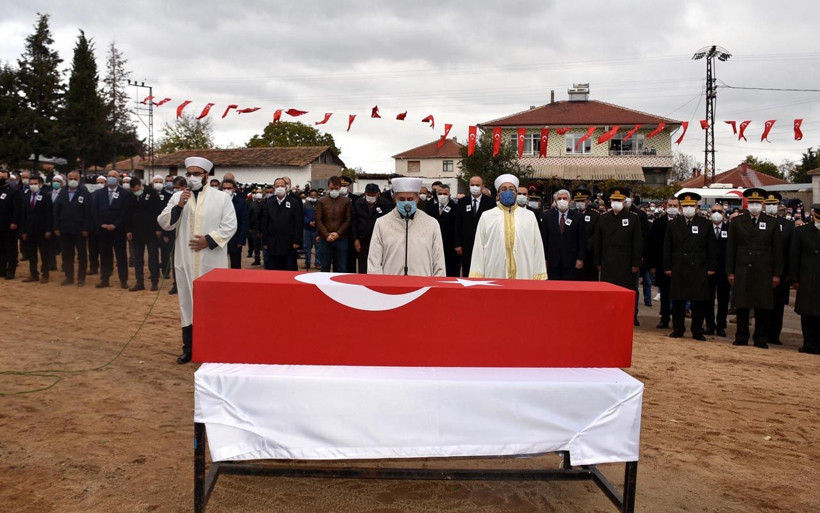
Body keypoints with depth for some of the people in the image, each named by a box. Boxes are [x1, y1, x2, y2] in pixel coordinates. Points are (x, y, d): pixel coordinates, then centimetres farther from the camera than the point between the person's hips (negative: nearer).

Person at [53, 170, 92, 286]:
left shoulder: (85, 193, -4)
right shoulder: (62, 192, 8)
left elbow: (88, 212, -9)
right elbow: (56, 210, 7)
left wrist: (86, 229, -13)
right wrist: (56, 228, 0)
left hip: (79, 230, -4)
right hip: (64, 230, 4)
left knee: (82, 255, 5)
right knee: (66, 255, 9)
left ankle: (81, 278, 13)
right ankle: (69, 277, 19)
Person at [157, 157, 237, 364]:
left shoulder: (221, 197, 1)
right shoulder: (178, 197, 8)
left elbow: (230, 225, -4)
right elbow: (164, 223, 2)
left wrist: (209, 240, -14)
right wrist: (178, 206, -13)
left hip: (212, 261, -3)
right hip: (186, 260, 3)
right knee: (187, 302, 9)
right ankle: (188, 348, 18)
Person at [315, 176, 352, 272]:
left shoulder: (346, 202, 4)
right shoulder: (321, 202, 6)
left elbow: (348, 220, 0)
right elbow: (318, 220, 1)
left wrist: (338, 233, -11)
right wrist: (326, 235, -9)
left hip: (341, 240, 0)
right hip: (325, 240, 1)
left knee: (341, 269, 4)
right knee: (325, 268, 7)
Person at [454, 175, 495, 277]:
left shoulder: (490, 202, 0)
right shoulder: (462, 203, 7)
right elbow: (458, 225, 6)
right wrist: (458, 244, 0)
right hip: (467, 245, 2)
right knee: (467, 273, 7)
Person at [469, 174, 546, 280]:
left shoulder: (529, 216, 9)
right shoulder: (486, 217, 7)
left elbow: (537, 247, 7)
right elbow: (479, 248, 4)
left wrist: (538, 276, 1)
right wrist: (477, 276, -3)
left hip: (524, 275, 1)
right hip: (494, 275, -1)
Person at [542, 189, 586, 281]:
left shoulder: (578, 217, 2)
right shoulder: (548, 217, 6)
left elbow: (582, 241, 2)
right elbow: (544, 239, 6)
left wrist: (580, 259, -4)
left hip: (571, 262, -1)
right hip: (552, 261, 1)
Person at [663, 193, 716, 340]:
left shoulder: (706, 224, 6)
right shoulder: (673, 224, 8)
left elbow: (711, 248, 6)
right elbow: (667, 249, 8)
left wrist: (711, 267, 1)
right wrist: (667, 267, 2)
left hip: (699, 270, -1)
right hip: (678, 270, 1)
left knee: (699, 302, 2)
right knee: (678, 301, 4)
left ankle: (697, 331, 12)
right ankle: (678, 330, 15)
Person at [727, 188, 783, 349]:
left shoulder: (772, 223, 6)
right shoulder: (737, 222, 6)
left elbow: (777, 250, 5)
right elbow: (730, 249, 5)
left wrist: (776, 274, 0)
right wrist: (730, 272, 0)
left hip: (764, 273, 0)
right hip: (742, 272, 0)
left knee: (763, 308, 3)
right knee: (742, 306, 4)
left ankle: (761, 339, 13)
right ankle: (741, 338, 13)